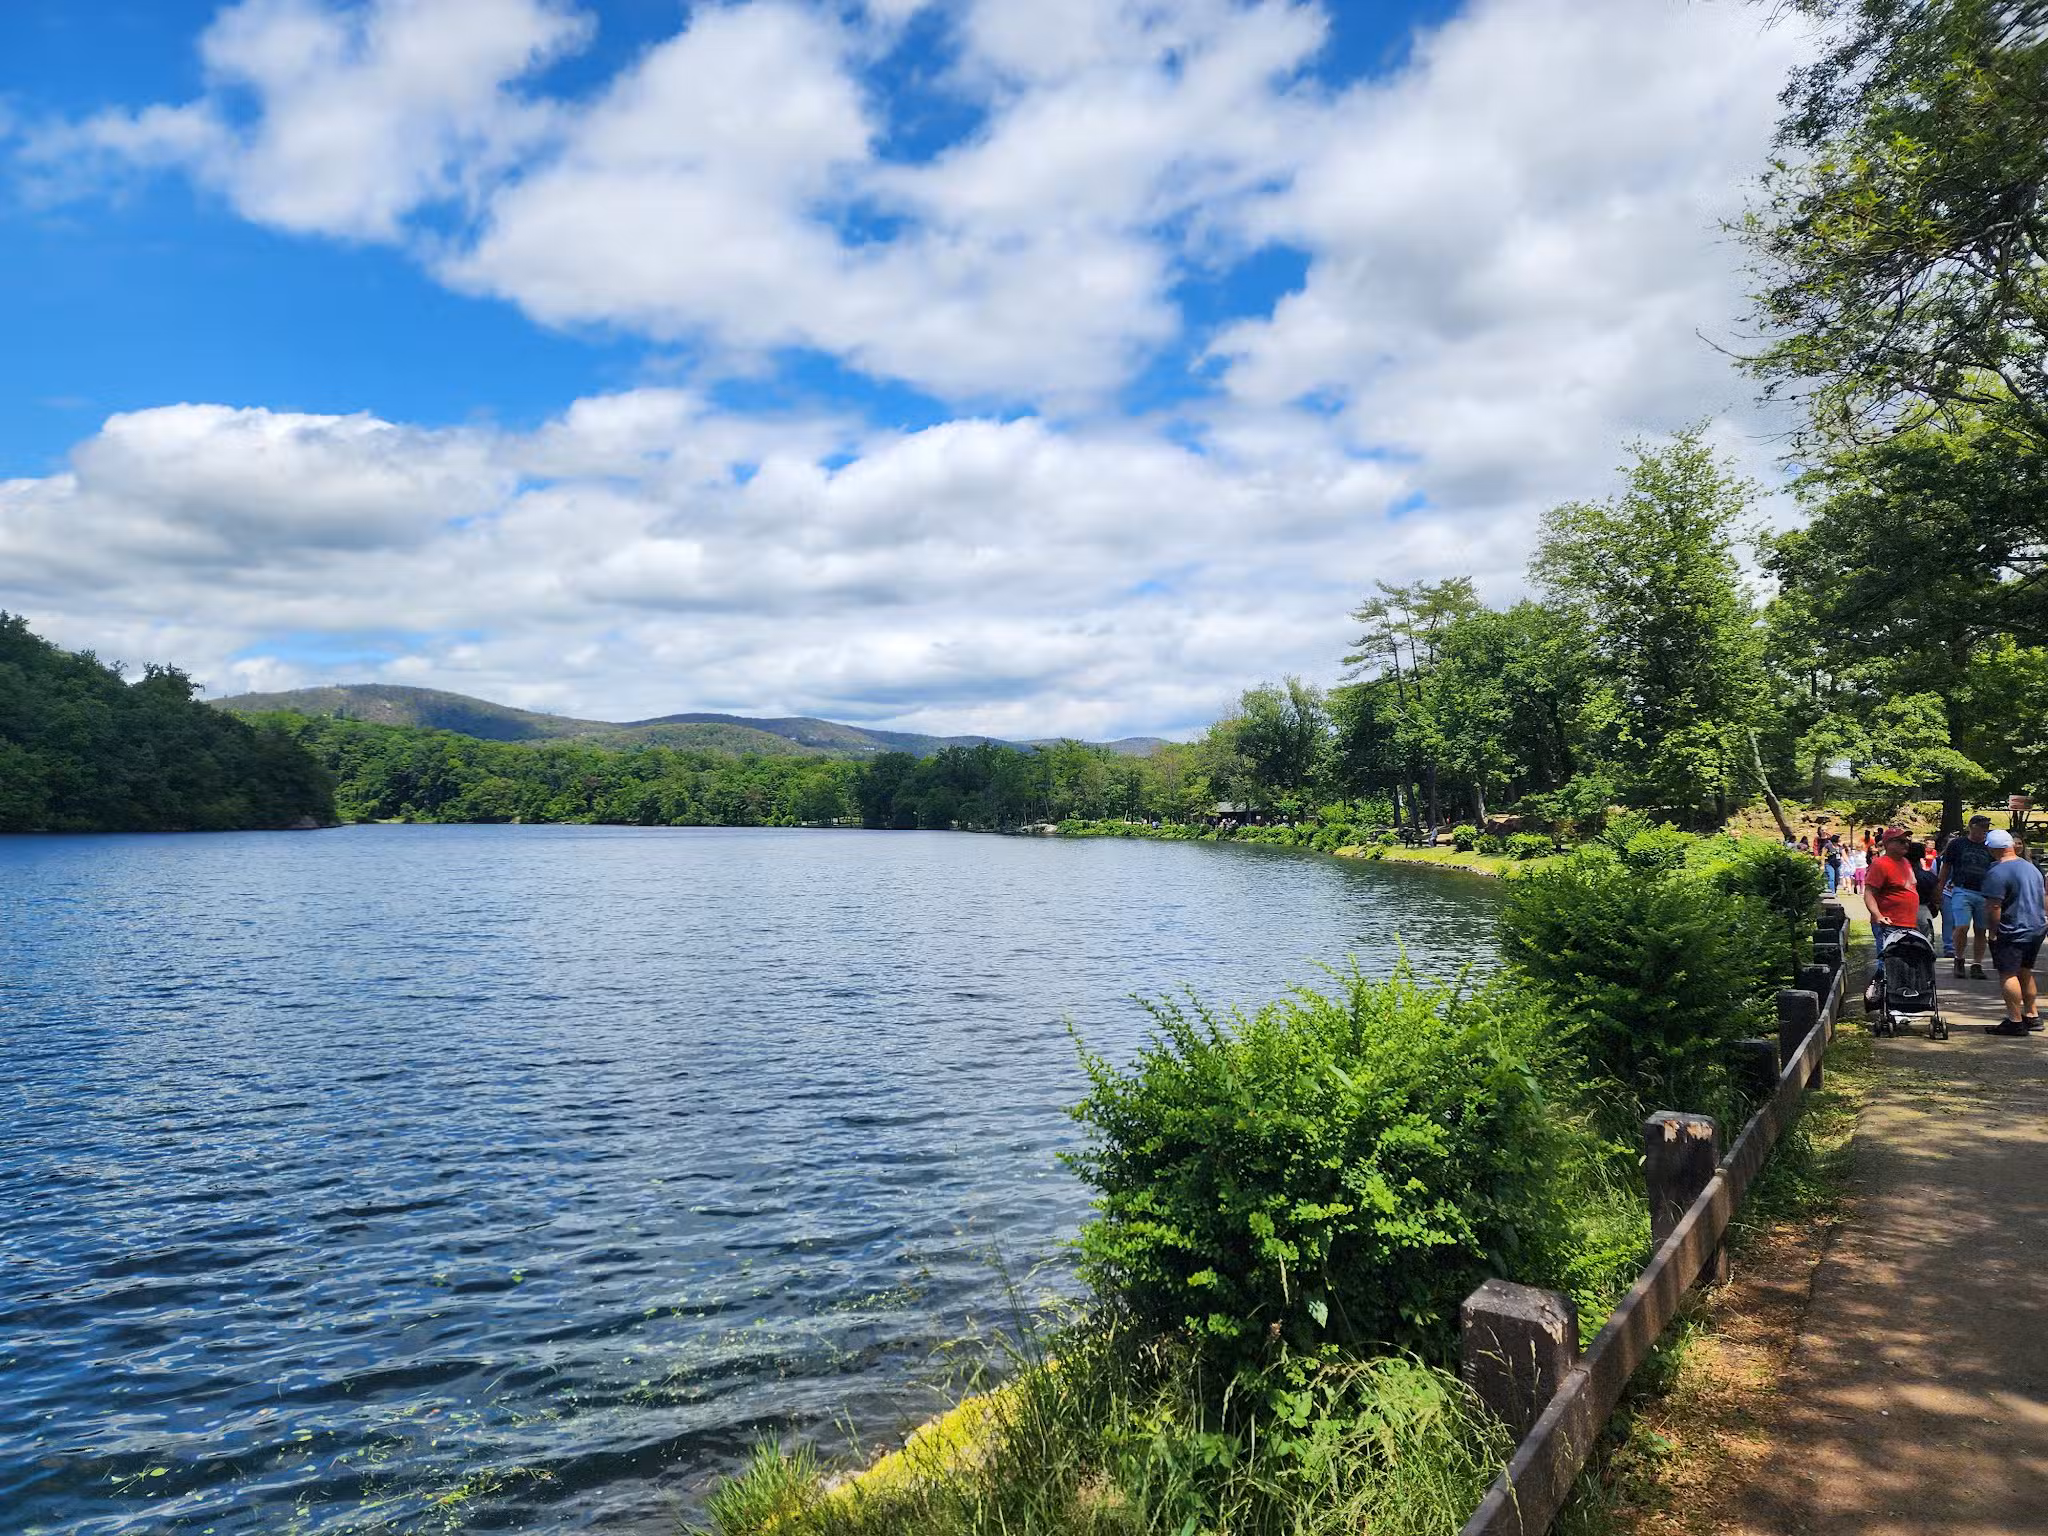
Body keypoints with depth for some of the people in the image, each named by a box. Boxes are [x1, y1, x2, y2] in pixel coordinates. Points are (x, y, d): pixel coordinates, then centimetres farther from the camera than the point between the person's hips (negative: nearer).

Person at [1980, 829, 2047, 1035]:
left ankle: (2015, 1022, -4)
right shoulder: (2031, 868, 11)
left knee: (2008, 975, -4)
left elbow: (1993, 907, -21)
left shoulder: (1997, 872, -18)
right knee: (2025, 972, 20)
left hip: (2013, 932, -9)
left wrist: (1993, 932, -12)